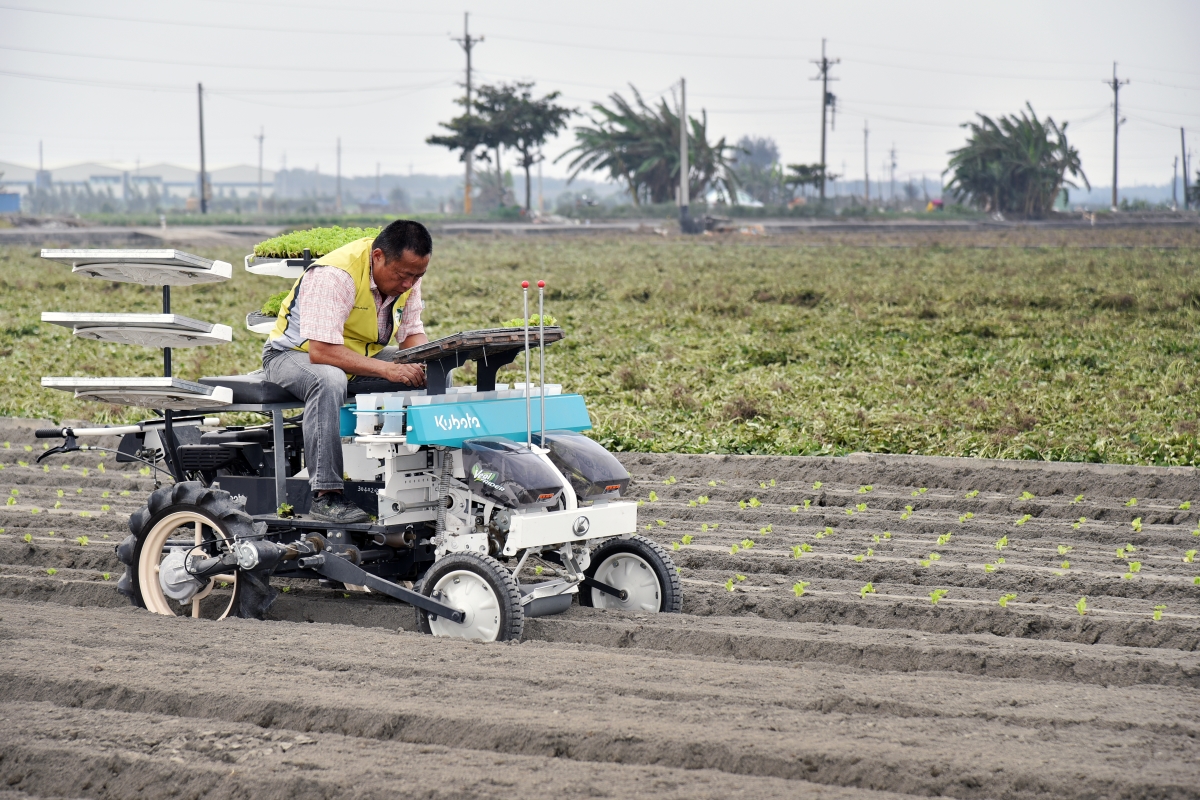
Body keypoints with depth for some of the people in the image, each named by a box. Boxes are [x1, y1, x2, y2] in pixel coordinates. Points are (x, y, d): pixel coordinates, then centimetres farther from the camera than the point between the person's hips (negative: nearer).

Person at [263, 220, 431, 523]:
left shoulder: (406, 273, -7)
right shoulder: (333, 276, -31)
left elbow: (412, 332, 2)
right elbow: (321, 351, -38)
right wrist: (387, 369, -44)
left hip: (363, 354, 7)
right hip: (296, 353, -7)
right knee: (328, 380, -42)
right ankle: (325, 495, -40)